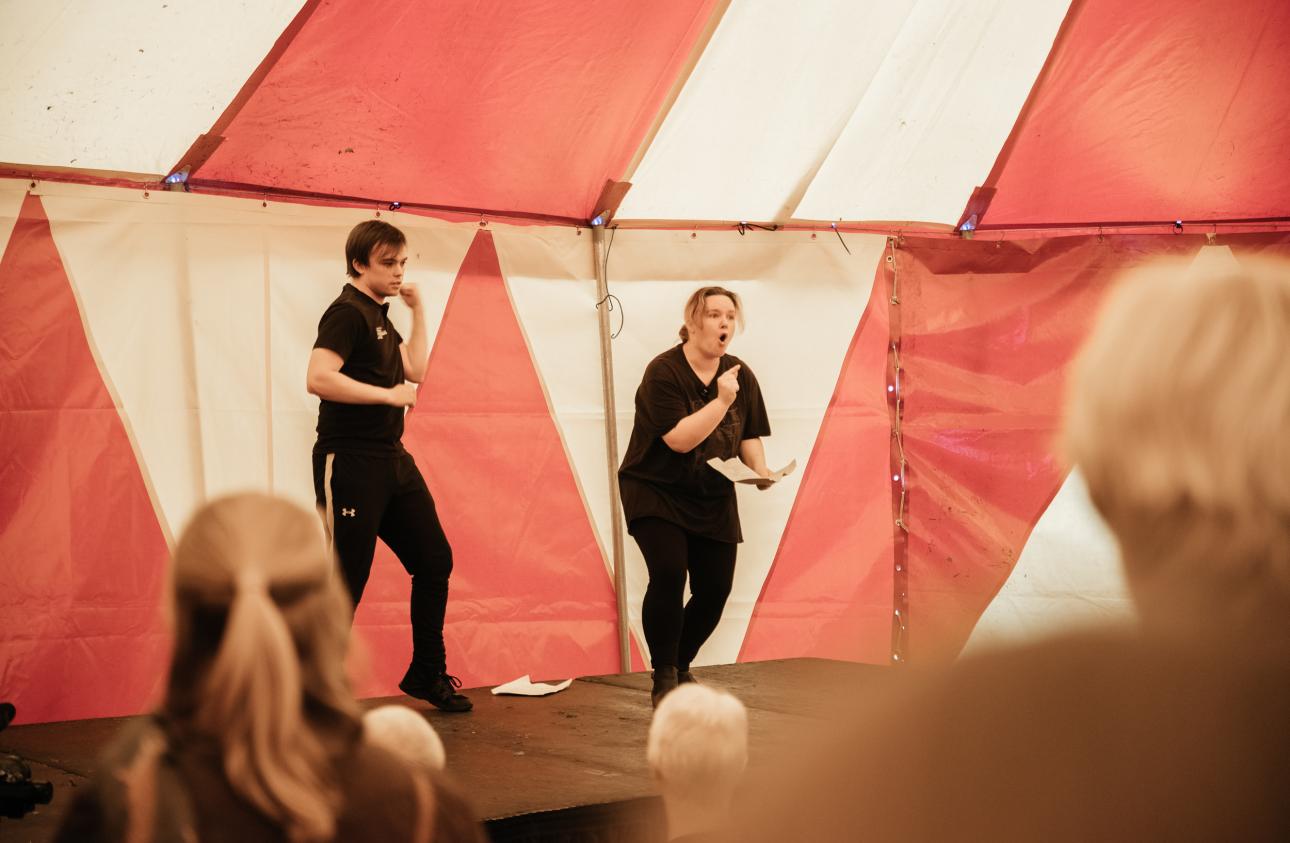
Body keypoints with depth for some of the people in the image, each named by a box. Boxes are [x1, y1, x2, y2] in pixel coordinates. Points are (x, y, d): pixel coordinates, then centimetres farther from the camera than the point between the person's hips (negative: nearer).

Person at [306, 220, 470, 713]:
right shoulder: (346, 313, -12)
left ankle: (426, 673, 25)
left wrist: (418, 312, 15)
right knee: (345, 581, -6)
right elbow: (319, 377, -26)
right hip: (350, 463, -10)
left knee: (435, 561, 13)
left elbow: (415, 371, 20)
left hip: (391, 460, 10)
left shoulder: (379, 317, 17)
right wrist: (388, 395, -20)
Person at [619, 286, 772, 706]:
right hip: (656, 492, -5)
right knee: (668, 572, -24)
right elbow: (679, 439, -25)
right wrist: (722, 400, -27)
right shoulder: (663, 372, -16)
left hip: (712, 499, 6)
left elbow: (749, 436, 10)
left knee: (716, 588, 0)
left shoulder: (740, 375, 2)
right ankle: (664, 678, -10)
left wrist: (760, 469, -9)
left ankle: (680, 666, 25)